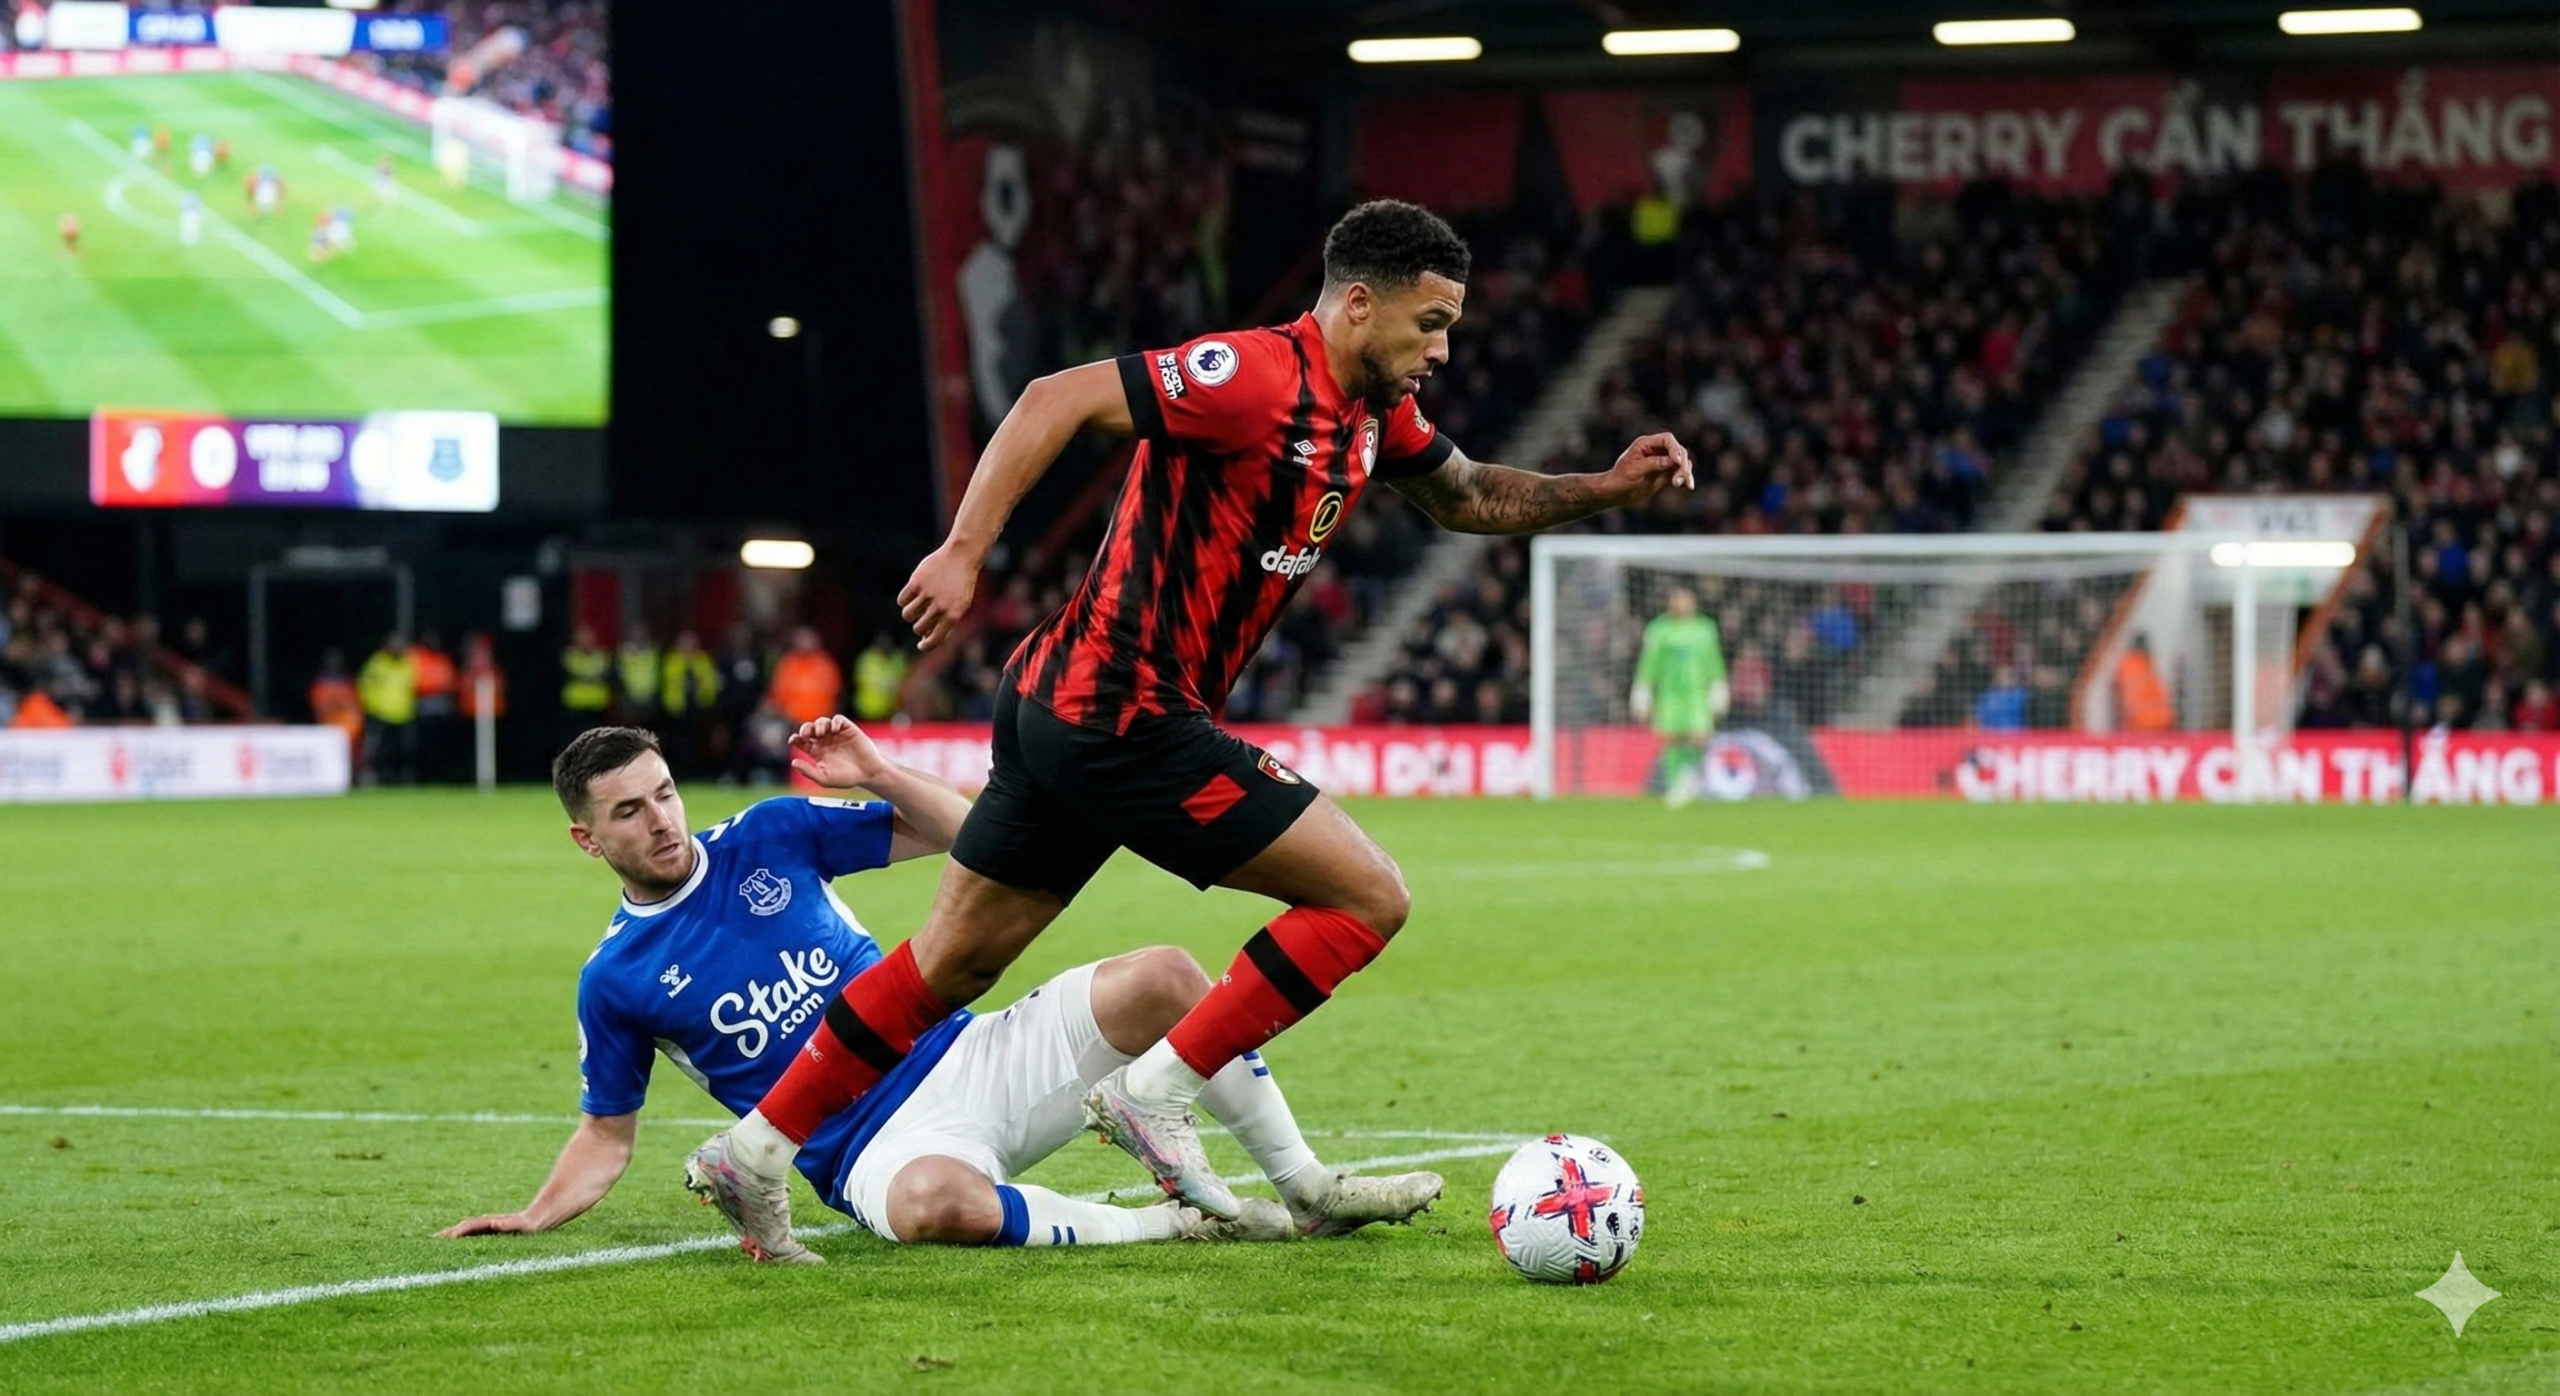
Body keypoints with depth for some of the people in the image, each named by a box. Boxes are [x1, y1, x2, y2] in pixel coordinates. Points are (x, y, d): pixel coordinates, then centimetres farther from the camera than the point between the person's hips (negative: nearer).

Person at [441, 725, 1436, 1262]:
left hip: (963, 1061, 4)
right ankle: (1166, 1225, -22)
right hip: (880, 1147, -4)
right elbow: (607, 1133, 11)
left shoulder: (767, 838, 5)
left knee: (1162, 979, -16)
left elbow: (957, 833, 8)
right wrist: (538, 1216, -5)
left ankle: (1306, 1188, -5)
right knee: (934, 1203, -43)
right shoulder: (614, 980, 2)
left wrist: (875, 775, -10)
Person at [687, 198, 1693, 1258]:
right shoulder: (1258, 379, -17)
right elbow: (1059, 401, -22)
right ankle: (1157, 1092, -3)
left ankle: (757, 1148, 21)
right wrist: (965, 552, -27)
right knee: (1369, 896, -6)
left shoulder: (1374, 415, 11)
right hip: (1126, 718, -10)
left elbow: (1469, 499, 28)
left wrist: (1604, 489, 14)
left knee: (954, 962, 16)